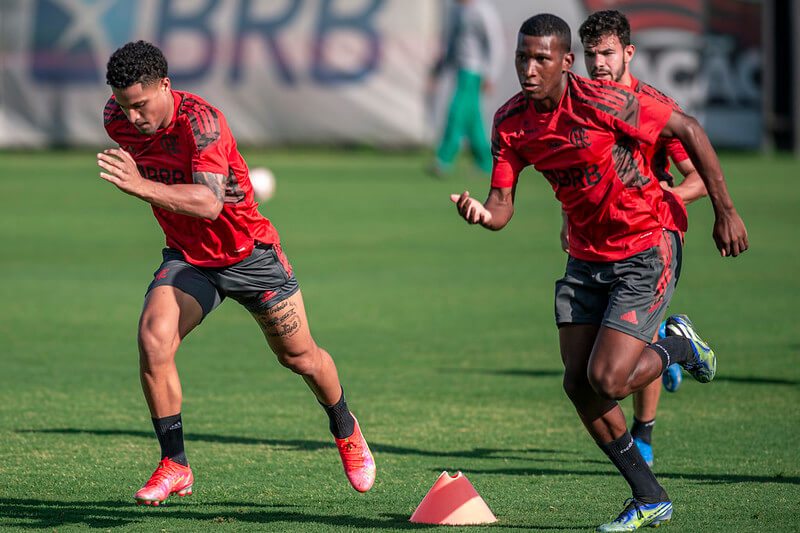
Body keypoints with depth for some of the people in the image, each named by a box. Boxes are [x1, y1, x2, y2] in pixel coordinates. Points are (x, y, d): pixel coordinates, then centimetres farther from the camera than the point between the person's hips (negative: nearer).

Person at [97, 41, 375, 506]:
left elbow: (210, 204, -44)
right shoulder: (118, 119, -12)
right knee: (153, 340, -21)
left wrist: (143, 186, -55)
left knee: (299, 355, 10)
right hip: (187, 258, 4)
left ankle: (346, 431, 41)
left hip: (249, 254, -4)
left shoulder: (200, 120, -32)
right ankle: (175, 466, -10)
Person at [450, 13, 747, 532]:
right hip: (586, 257, 6)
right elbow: (502, 206, -2)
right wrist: (482, 213, -28)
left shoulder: (603, 102, -23)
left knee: (606, 382, -16)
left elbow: (689, 130, -13)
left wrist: (725, 211, -9)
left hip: (646, 251, -6)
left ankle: (679, 346, 17)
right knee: (578, 384, 0)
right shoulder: (511, 121, -5)